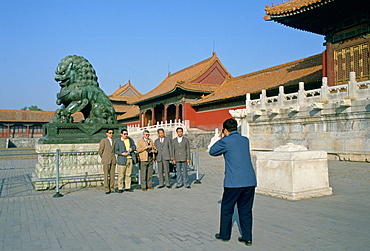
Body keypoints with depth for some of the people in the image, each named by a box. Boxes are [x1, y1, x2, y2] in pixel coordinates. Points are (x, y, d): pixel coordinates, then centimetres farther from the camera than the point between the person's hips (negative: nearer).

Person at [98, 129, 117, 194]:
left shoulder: (114, 141, 13)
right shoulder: (103, 141, -1)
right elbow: (100, 151, 2)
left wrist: (112, 157, 14)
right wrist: (104, 158, 9)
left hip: (113, 160, 4)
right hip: (106, 161, -4)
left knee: (112, 175, 3)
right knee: (106, 175, -3)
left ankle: (112, 189, 12)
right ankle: (107, 190, 2)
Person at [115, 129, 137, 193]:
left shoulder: (130, 140, 14)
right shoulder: (118, 141, 0)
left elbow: (134, 146, 19)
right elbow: (116, 151, -1)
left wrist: (132, 148, -3)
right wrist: (122, 153, -17)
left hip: (130, 159, 4)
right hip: (122, 160, -4)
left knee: (128, 174, 8)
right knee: (121, 175, -3)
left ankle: (127, 187, 16)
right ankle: (120, 188, 5)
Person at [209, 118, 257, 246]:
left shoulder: (226, 141, -7)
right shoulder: (245, 140, 11)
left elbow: (212, 151, 8)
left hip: (233, 182, -5)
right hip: (250, 181, 5)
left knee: (226, 209, 13)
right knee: (246, 210, 14)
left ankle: (224, 235, 25)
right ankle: (247, 238, 18)